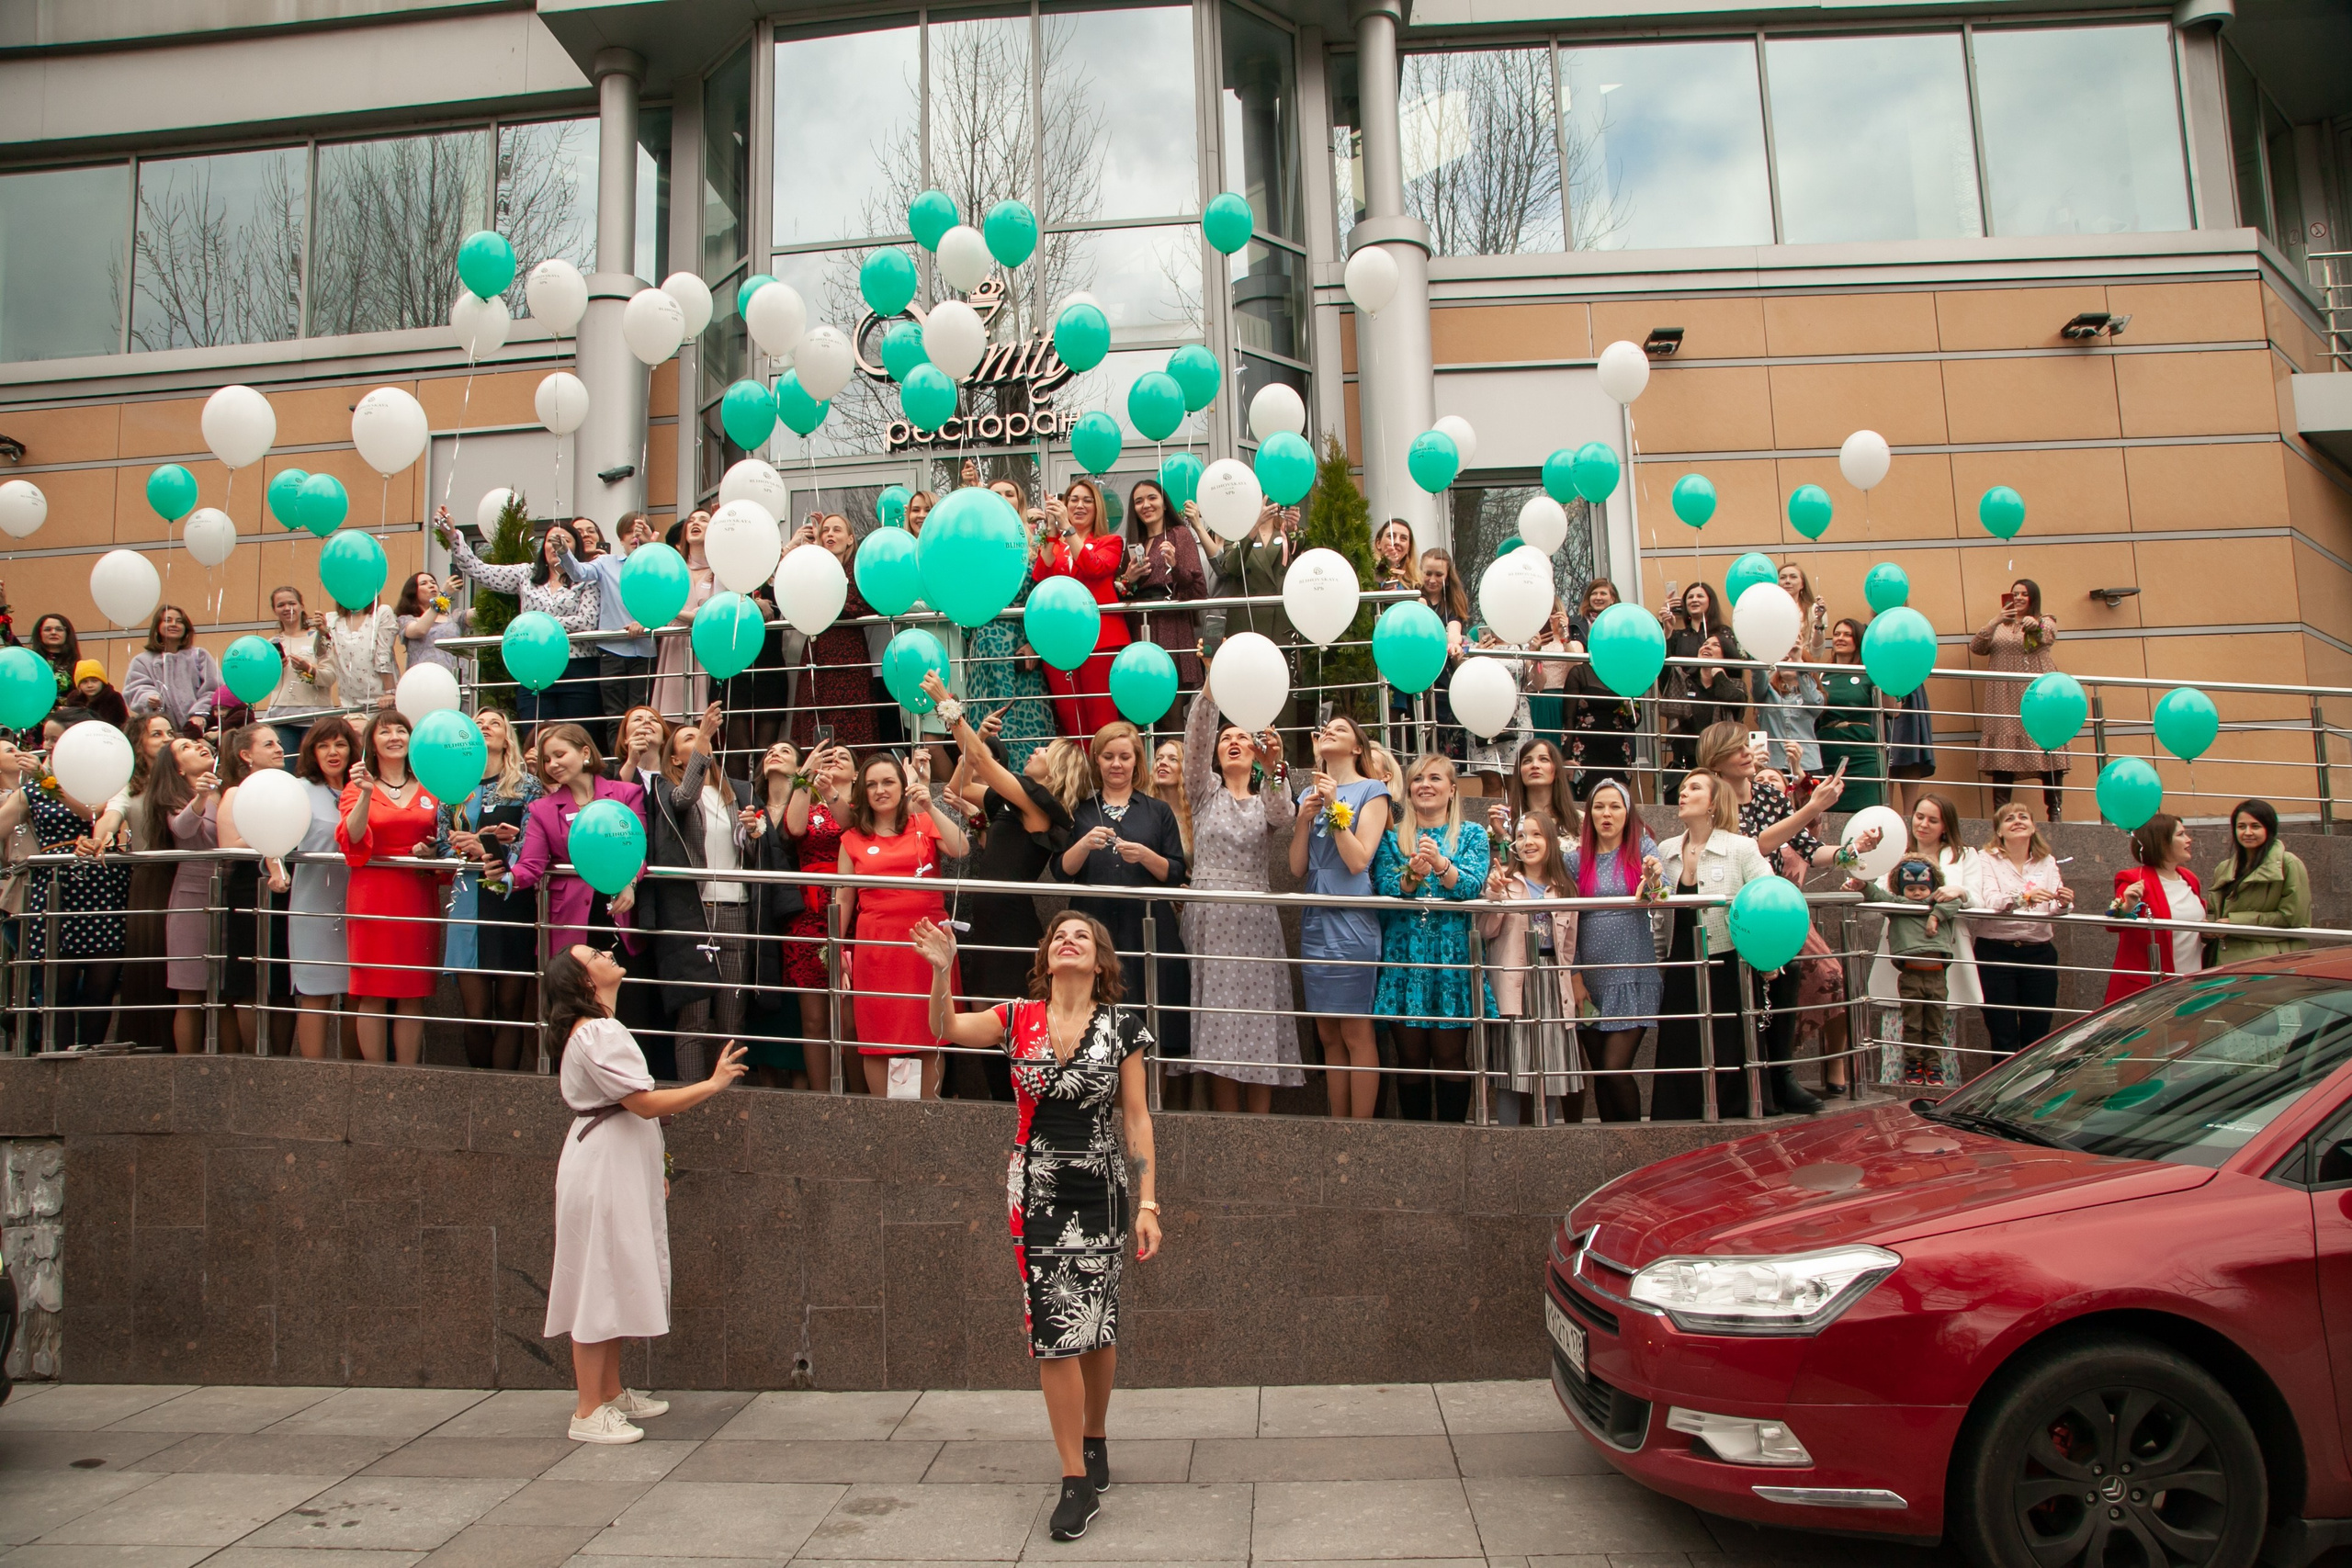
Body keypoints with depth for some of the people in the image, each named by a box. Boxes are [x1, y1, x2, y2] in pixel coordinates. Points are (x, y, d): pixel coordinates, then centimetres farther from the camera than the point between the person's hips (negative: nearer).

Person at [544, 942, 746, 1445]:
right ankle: (588, 1412, 3)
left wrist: (652, 1170, 20)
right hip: (602, 1174, -10)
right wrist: (713, 1083, -16)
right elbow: (646, 1103, -24)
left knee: (613, 1287, 16)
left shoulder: (596, 1029, 14)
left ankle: (611, 1393, 25)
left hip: (618, 1172, 10)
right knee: (599, 1289, -4)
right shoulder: (598, 1034, -19)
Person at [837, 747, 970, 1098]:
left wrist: (930, 807, -14)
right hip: (876, 946, 1)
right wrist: (838, 951, 9)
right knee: (877, 1036, 2)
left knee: (930, 1035, 2)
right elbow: (843, 899, 12)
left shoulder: (925, 825, 8)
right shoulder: (853, 839, 10)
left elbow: (961, 850, -10)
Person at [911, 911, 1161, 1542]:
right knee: (1055, 1330, 0)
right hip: (1036, 1191, 0)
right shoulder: (1019, 1018, 1)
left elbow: (1136, 1117, -1)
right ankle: (1077, 1481, 10)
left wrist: (1148, 1204, -5)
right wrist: (942, 970, -27)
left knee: (1097, 1327, 10)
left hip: (1100, 1190, 0)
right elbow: (949, 1030, -11)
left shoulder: (1122, 1026, -2)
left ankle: (1095, 1439, 36)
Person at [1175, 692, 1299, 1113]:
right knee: (1218, 1028, -2)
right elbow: (1196, 738, -4)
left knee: (1258, 1021, -3)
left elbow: (1281, 822, -12)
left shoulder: (1268, 801, 13)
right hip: (1209, 917, 0)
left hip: (1255, 920, 0)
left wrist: (1273, 771, -31)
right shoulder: (1205, 790, 13)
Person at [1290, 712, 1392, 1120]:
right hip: (1314, 920, 6)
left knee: (1356, 1032, -4)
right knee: (1328, 1033, 8)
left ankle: (1362, 1129, 2)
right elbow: (1297, 868, 8)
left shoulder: (1371, 791, 1)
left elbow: (1359, 860, -10)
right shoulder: (1309, 794, 16)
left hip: (1351, 920, -6)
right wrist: (1304, 818, -4)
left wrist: (1335, 807, -11)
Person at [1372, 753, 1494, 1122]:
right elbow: (1384, 888, -2)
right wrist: (1411, 876, -22)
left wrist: (1441, 865, -25)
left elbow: (1473, 887, -7)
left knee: (1450, 1059, -1)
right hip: (1404, 956, 1)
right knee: (1411, 1059, 4)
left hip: (1453, 955, -1)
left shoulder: (1472, 835, 9)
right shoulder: (1393, 837, 11)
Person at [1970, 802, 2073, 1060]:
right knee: (2003, 1039, 0)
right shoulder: (1987, 860, 2)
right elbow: (1989, 902, -16)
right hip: (1996, 952, -3)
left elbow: (2053, 910, -1)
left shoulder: (2047, 862, 12)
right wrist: (2025, 896, -34)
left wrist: (2063, 904, -24)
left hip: (2039, 953, 3)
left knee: (2037, 1038, 5)